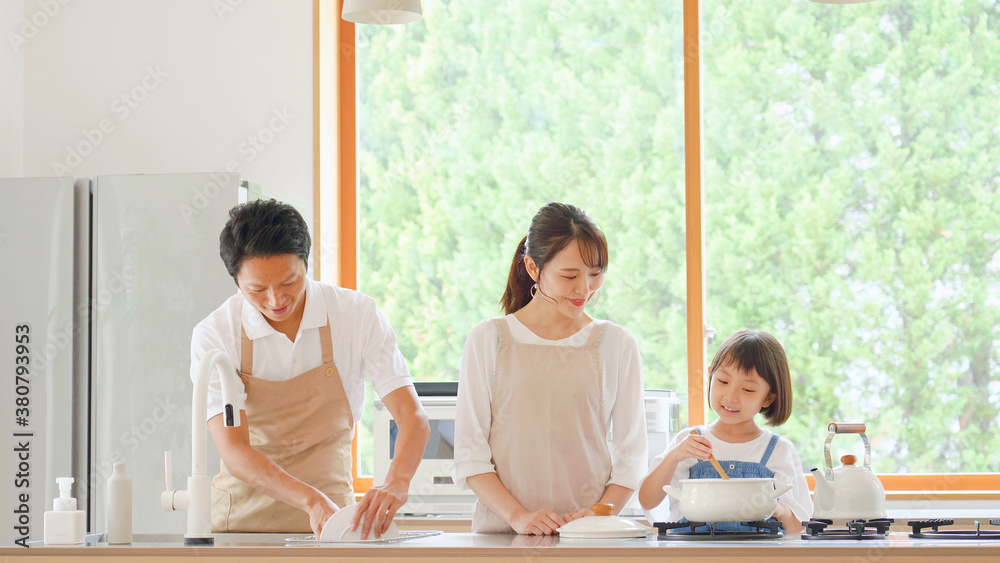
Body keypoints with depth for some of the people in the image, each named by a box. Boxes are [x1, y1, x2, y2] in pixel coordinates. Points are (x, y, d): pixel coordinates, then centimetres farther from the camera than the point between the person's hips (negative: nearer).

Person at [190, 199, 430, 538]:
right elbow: (234, 451, -14)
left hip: (330, 517, 1)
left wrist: (396, 484, -29)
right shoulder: (213, 335, -6)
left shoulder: (357, 314, -3)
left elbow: (413, 418, -7)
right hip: (242, 520, 0)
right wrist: (312, 501, -30)